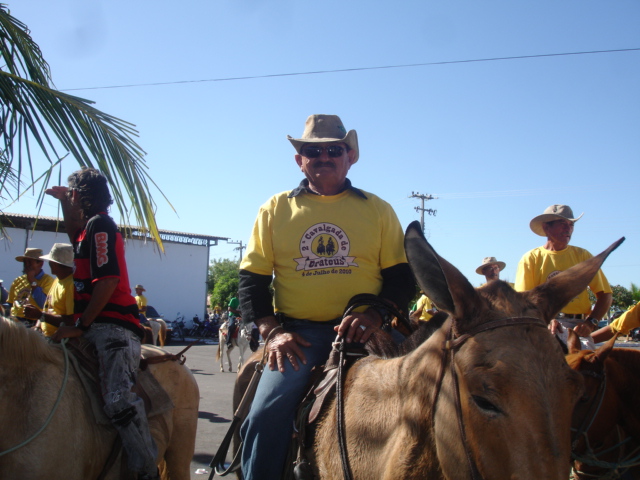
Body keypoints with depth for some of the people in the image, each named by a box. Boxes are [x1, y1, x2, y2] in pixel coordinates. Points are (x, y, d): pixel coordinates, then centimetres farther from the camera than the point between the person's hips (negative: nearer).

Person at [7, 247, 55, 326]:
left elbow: (43, 304, -11)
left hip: (34, 323, -5)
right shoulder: (18, 281, 19)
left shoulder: (48, 280, 2)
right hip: (14, 321, 5)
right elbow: (9, 304, 25)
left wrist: (32, 281, -5)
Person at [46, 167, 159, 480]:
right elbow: (75, 238, 48)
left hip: (112, 327, -11)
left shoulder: (99, 223, -7)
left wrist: (81, 326, -16)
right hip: (99, 326, 11)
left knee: (118, 400, -28)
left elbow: (108, 280, -18)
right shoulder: (91, 225, 21)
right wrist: (64, 203, 38)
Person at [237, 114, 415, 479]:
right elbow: (252, 280, 9)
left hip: (362, 330, 1)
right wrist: (272, 331, -7)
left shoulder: (377, 210, 11)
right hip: (297, 333, 0)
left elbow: (401, 275, 7)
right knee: (267, 415, -22)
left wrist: (375, 315, -13)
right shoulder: (275, 210, 11)